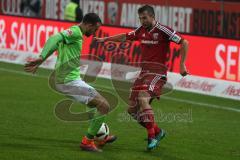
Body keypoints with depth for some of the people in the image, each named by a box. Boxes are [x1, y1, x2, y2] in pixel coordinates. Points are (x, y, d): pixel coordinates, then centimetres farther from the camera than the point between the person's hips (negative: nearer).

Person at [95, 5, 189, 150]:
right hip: (144, 72, 8)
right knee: (132, 109, 4)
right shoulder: (141, 31, 10)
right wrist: (105, 39, 23)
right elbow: (125, 37, 27)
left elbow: (184, 43, -11)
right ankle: (158, 132, 20)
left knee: (143, 99, -30)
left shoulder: (162, 31, -11)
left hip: (157, 73, -8)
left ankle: (152, 137, -22)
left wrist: (182, 64, -15)